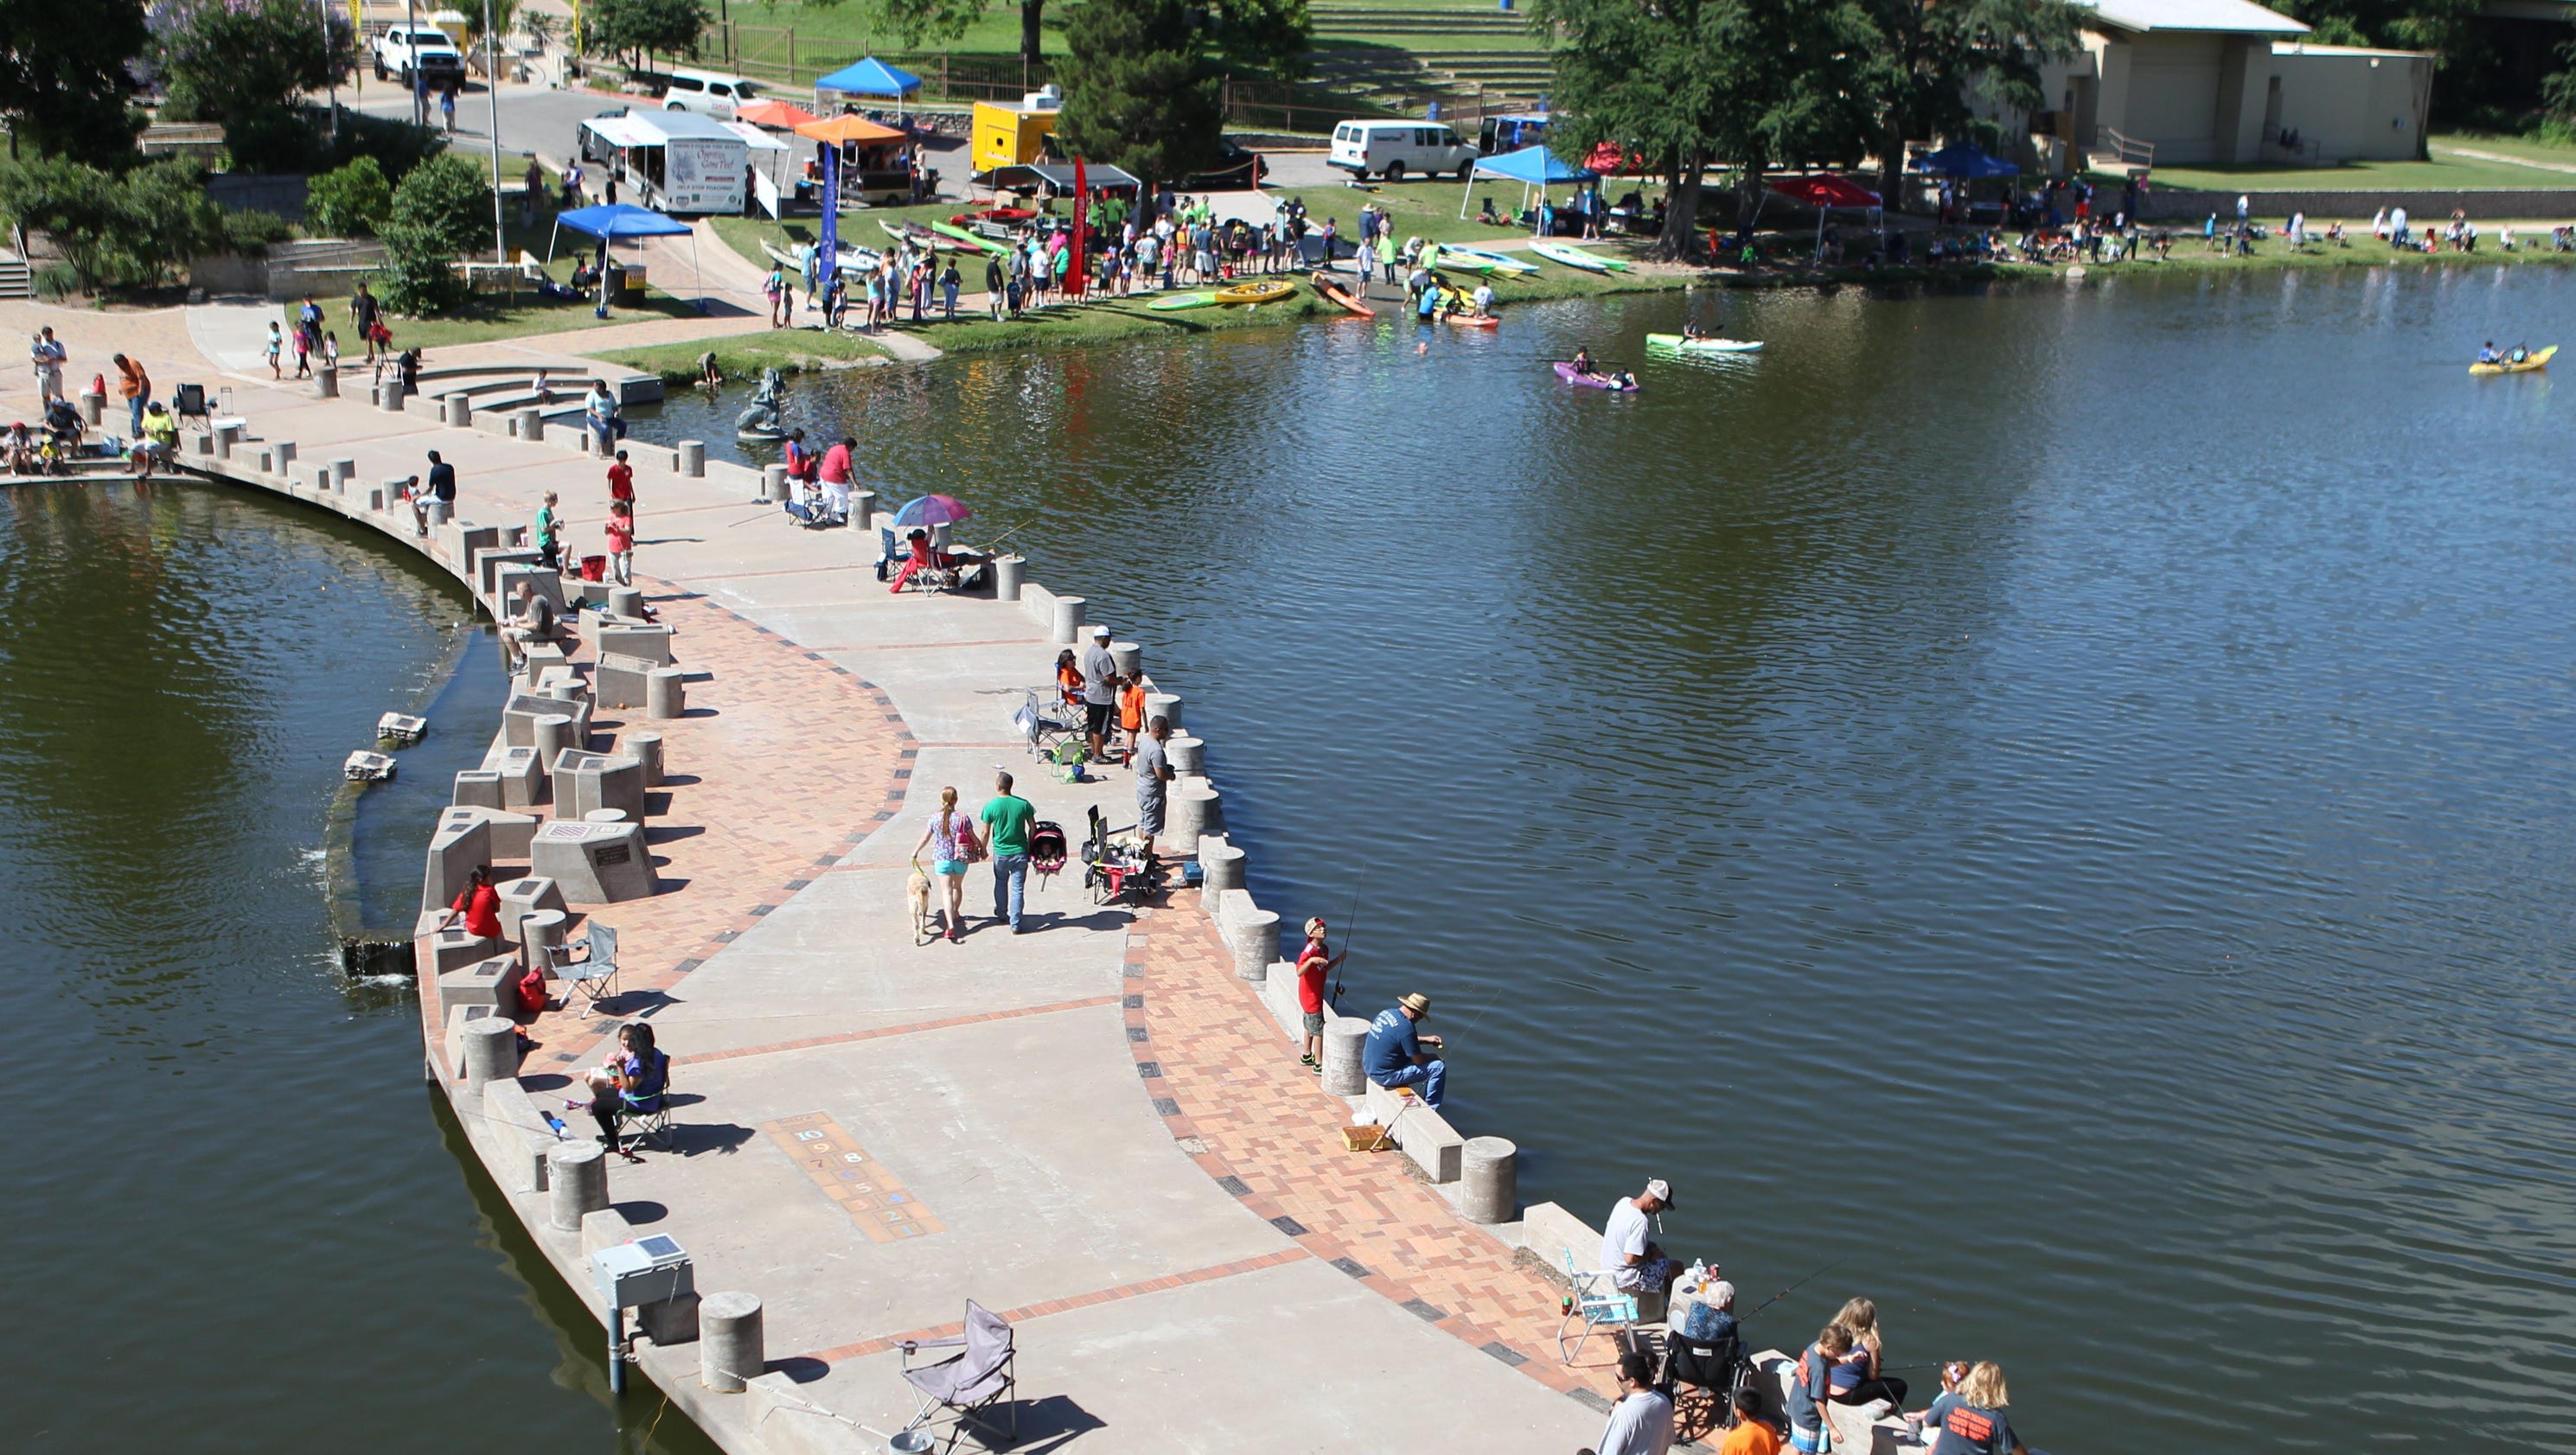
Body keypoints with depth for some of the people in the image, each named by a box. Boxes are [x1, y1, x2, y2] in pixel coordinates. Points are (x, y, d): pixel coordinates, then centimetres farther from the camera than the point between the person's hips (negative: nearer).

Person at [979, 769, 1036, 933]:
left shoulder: (991, 806, -13)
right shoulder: (1023, 804, -8)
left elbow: (986, 833, -7)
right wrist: (1030, 846, 13)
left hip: (1001, 853, 0)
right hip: (1020, 852, 0)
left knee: (1001, 883, 24)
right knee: (1018, 888, 5)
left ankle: (1001, 913, 41)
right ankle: (1015, 924, 5)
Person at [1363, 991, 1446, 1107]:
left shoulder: (1387, 1012, 2)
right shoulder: (1406, 1027, -25)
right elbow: (1418, 1060, -16)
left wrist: (1426, 1039, 16)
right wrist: (1435, 1057, 3)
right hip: (1385, 1076, -9)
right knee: (1439, 1067, -5)